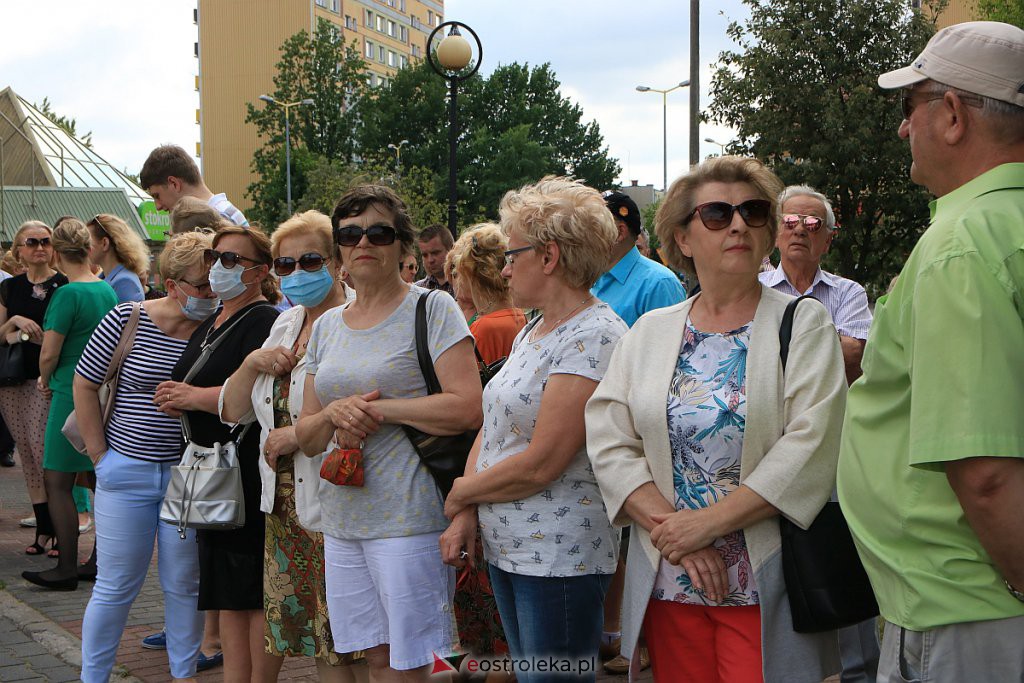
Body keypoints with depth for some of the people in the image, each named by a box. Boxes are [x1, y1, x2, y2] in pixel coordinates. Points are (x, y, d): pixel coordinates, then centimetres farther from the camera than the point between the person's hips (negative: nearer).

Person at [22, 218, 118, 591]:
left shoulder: (68, 294, -16)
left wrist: (45, 381, 6)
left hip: (72, 393, -8)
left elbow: (49, 353, -16)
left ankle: (67, 569, 3)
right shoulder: (109, 290, 7)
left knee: (57, 481, 1)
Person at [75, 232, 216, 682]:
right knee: (116, 586, 6)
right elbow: (84, 384, -1)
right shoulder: (127, 320, -8)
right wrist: (99, 454, -2)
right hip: (127, 471, -1)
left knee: (185, 584, 10)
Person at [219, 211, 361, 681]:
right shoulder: (285, 324, 14)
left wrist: (297, 435, -16)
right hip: (282, 506, 8)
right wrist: (253, 362, -3)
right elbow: (233, 411, 16)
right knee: (281, 631, 16)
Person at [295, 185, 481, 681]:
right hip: (341, 521, 6)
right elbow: (306, 436, 14)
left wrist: (378, 408, -15)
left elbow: (467, 408, -16)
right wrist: (334, 414, -8)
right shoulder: (326, 326, 14)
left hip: (408, 519, -6)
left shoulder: (432, 309, -5)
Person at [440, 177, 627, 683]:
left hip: (559, 555, -9)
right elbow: (493, 428, 11)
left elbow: (539, 465, -22)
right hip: (505, 546, 9)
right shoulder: (533, 332, 13)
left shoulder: (594, 337, -18)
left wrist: (461, 493, -8)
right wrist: (467, 515, -3)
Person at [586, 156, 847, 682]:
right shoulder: (649, 332, 10)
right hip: (667, 581, 3)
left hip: (764, 585, -3)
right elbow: (609, 444, 2)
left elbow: (811, 446, -12)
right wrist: (669, 526, -12)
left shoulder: (803, 323, 0)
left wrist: (707, 523, -16)